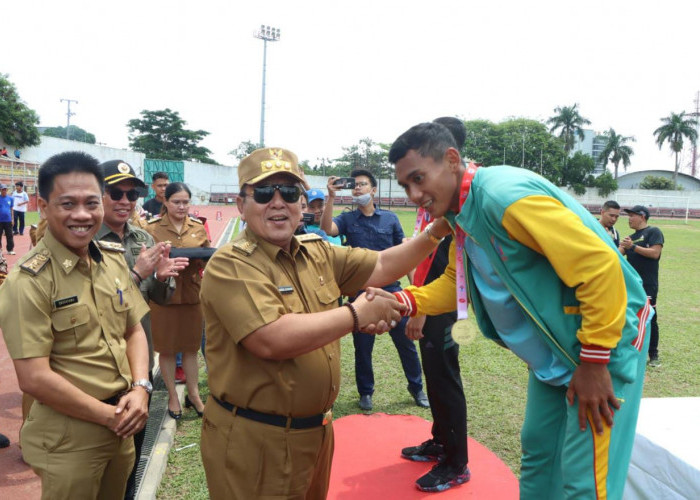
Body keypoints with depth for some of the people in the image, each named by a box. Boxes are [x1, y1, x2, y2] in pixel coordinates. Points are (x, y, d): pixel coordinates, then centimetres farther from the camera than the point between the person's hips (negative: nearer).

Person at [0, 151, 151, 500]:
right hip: (68, 439, -6)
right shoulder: (28, 281, -18)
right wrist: (109, 416, -14)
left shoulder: (114, 258, 2)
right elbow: (33, 378, -20)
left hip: (122, 428, 6)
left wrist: (139, 389, -7)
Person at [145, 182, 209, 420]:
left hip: (192, 293, 2)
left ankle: (193, 394, 25)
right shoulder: (153, 228, -2)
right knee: (167, 348, 7)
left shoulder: (198, 228, 7)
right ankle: (172, 396, 23)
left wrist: (199, 259, -13)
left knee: (191, 347, 11)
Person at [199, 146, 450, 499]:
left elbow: (380, 267, 7)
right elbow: (271, 340, -31)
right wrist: (356, 315, -23)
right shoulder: (230, 266, -19)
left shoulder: (316, 252, 5)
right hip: (253, 441, -7)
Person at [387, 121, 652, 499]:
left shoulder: (505, 194, -28)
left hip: (604, 343, -9)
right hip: (553, 351, 9)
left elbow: (600, 266, -29)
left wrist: (594, 362, -23)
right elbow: (455, 282, 11)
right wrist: (402, 302, -6)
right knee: (537, 452, 20)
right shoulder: (462, 215, 2)